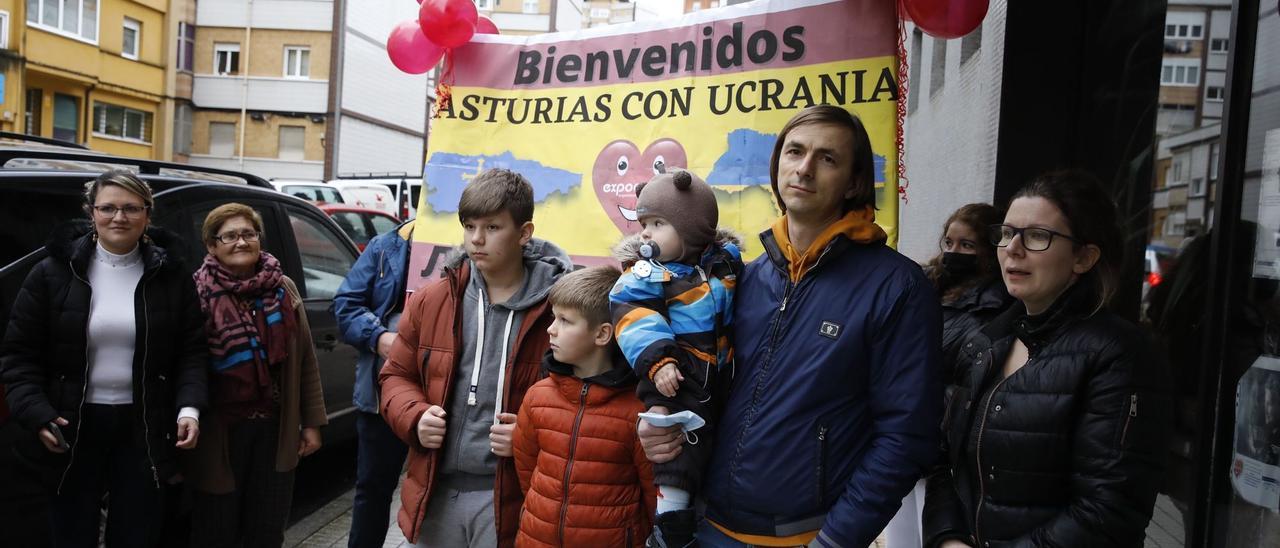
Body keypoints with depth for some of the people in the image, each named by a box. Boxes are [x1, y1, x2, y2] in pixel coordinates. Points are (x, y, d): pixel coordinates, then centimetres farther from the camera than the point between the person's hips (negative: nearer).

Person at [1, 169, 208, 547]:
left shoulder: (170, 276, 1)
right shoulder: (52, 273, -2)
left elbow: (192, 351, 2)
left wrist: (190, 407, -12)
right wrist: (36, 414, -12)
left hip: (145, 428, 1)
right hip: (74, 426, 0)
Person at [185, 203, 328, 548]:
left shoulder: (283, 289, 2)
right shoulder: (197, 294, -8)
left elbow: (305, 359, 5)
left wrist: (312, 422, 4)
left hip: (275, 428, 3)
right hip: (218, 432, -3)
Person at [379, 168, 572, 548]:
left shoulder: (557, 309, -9)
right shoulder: (430, 301, 5)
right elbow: (396, 375, 14)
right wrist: (416, 418, -5)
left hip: (509, 499, -4)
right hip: (435, 493, 4)